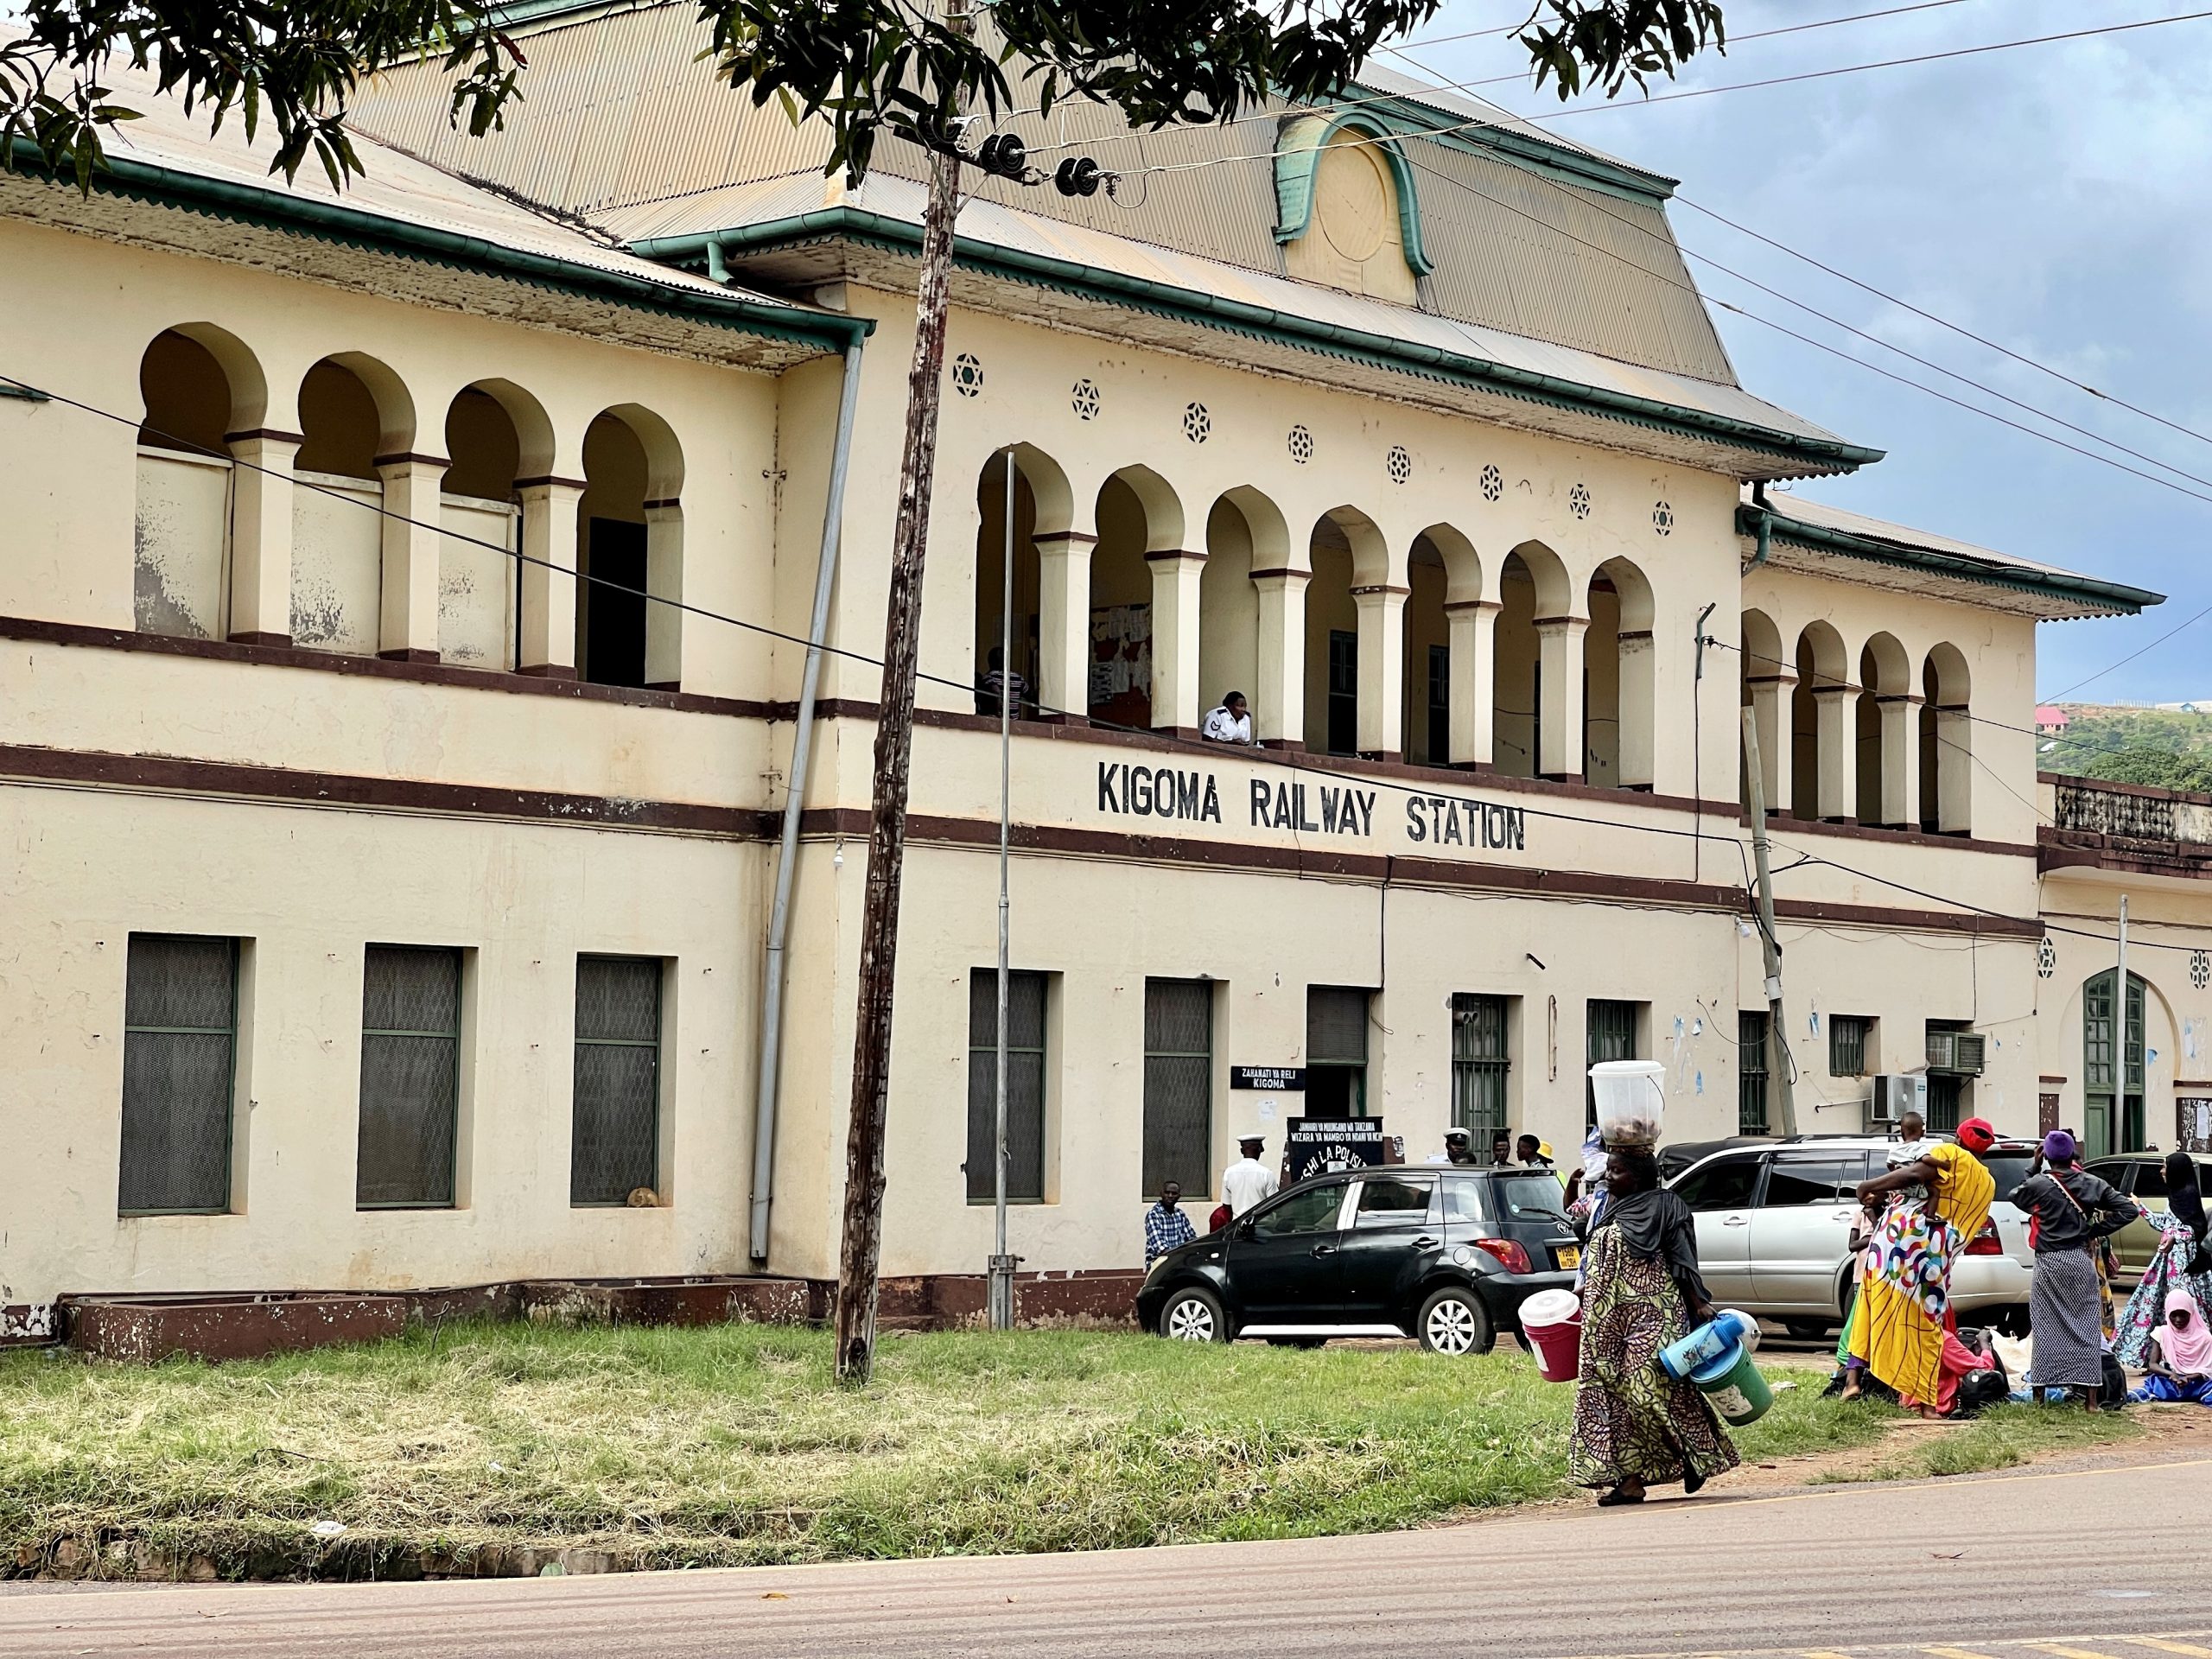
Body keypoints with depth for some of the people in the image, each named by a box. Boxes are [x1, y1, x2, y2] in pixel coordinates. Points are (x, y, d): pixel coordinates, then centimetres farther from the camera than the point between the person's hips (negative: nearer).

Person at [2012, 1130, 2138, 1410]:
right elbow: (2127, 1210, 0)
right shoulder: (2092, 1184, 1)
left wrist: (2033, 1168, 14)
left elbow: (2017, 1197, 14)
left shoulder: (2038, 1184, -6)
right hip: (2080, 1261, 2)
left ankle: (2039, 1394, 6)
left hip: (2049, 1263, -1)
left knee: (2046, 1327, 5)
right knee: (2085, 1326, 4)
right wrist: (2096, 1230, 3)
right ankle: (2090, 1398, 1)